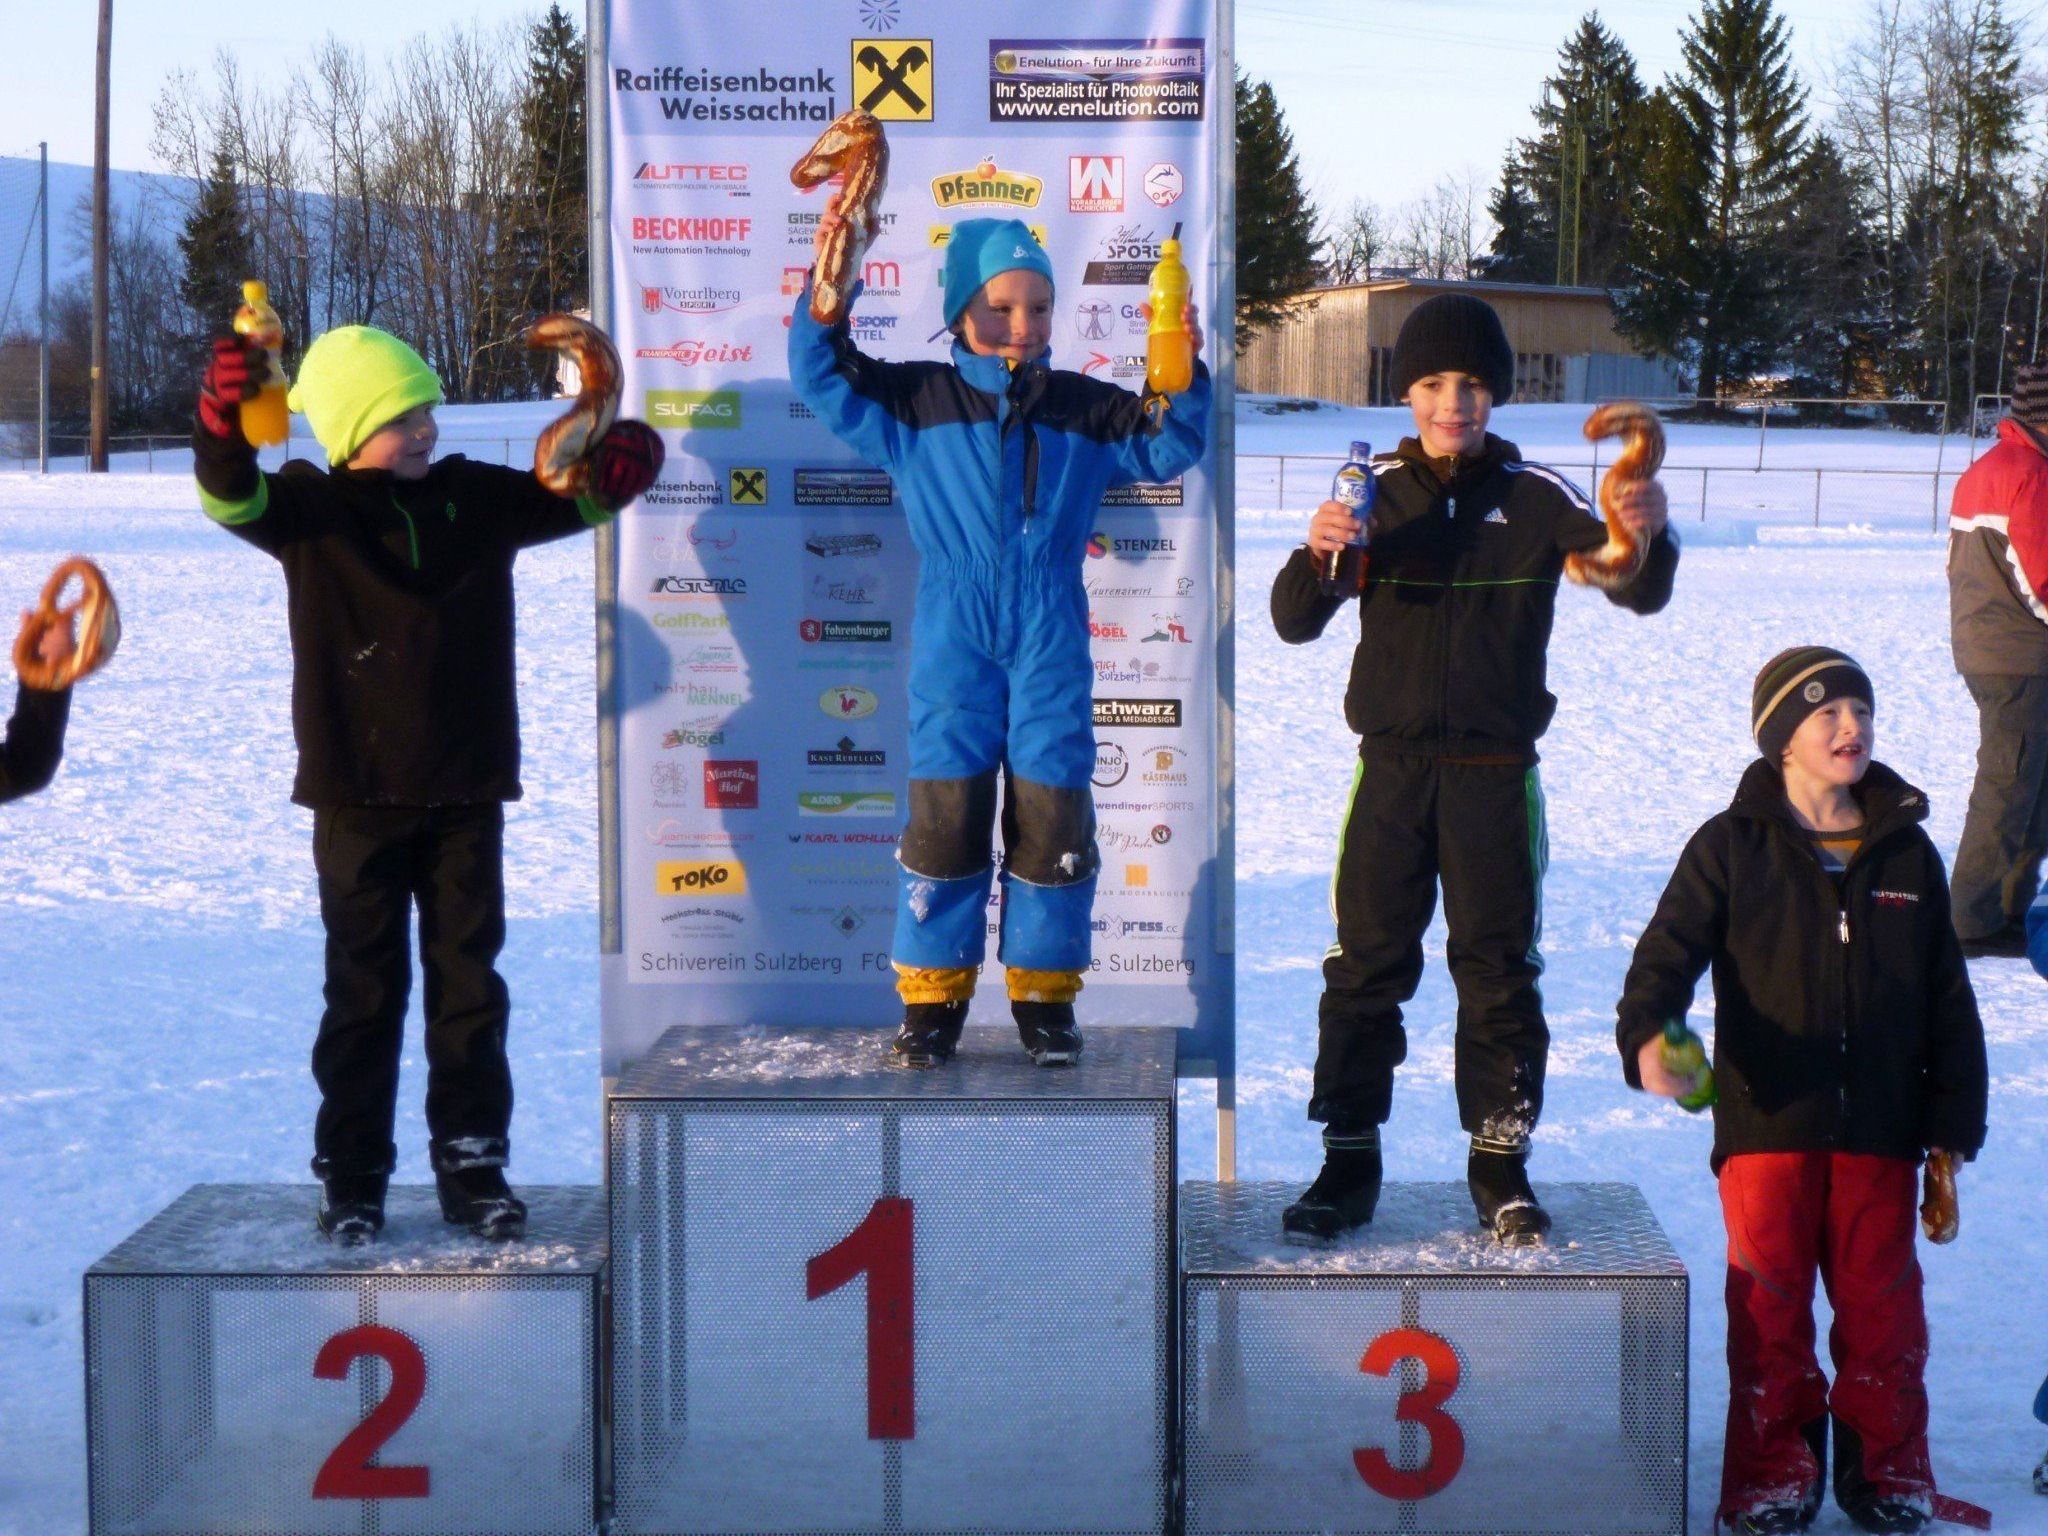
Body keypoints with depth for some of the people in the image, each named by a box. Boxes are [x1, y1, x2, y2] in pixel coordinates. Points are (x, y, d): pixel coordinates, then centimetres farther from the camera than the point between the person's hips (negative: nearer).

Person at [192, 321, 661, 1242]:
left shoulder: (476, 498, 6)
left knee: (468, 984, 7)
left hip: (466, 792, 3)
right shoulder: (311, 510, -5)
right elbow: (232, 499, -22)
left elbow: (572, 500, 13)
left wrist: (618, 464, -10)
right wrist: (224, 427, -44)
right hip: (357, 794, -3)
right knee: (364, 990, 5)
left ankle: (472, 1166, 16)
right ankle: (351, 1176, 14)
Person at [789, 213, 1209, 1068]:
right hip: (953, 634, -1)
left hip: (1050, 637, 1)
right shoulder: (916, 402, 6)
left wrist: (1182, 378, -5)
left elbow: (1164, 449, 12)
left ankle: (1043, 990, 13)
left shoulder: (1085, 410, 10)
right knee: (945, 803, -2)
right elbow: (824, 379, 5)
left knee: (1052, 806, 0)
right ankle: (932, 993, 9)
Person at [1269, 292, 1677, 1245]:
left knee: (1499, 971, 6)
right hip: (1392, 766, 1)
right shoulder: (1377, 490, 1)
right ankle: (1348, 1163, 14)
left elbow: (1636, 593, -9)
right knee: (1365, 967, 5)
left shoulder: (1534, 496, -2)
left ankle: (1501, 1168, 17)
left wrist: (1647, 538, -31)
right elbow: (1295, 623, -1)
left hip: (1496, 772, -1)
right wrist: (1316, 554, -22)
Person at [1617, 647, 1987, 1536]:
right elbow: (1668, 952, -7)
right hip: (1765, 1122, -2)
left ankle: (1887, 1463, 21)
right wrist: (1648, 1035, -28)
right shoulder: (1732, 848, 1)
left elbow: (1949, 1004, 13)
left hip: (1879, 1129, 2)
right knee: (1769, 1300, 1)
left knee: (1880, 1297, 6)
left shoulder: (1907, 853, 9)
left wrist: (1953, 1131, 9)